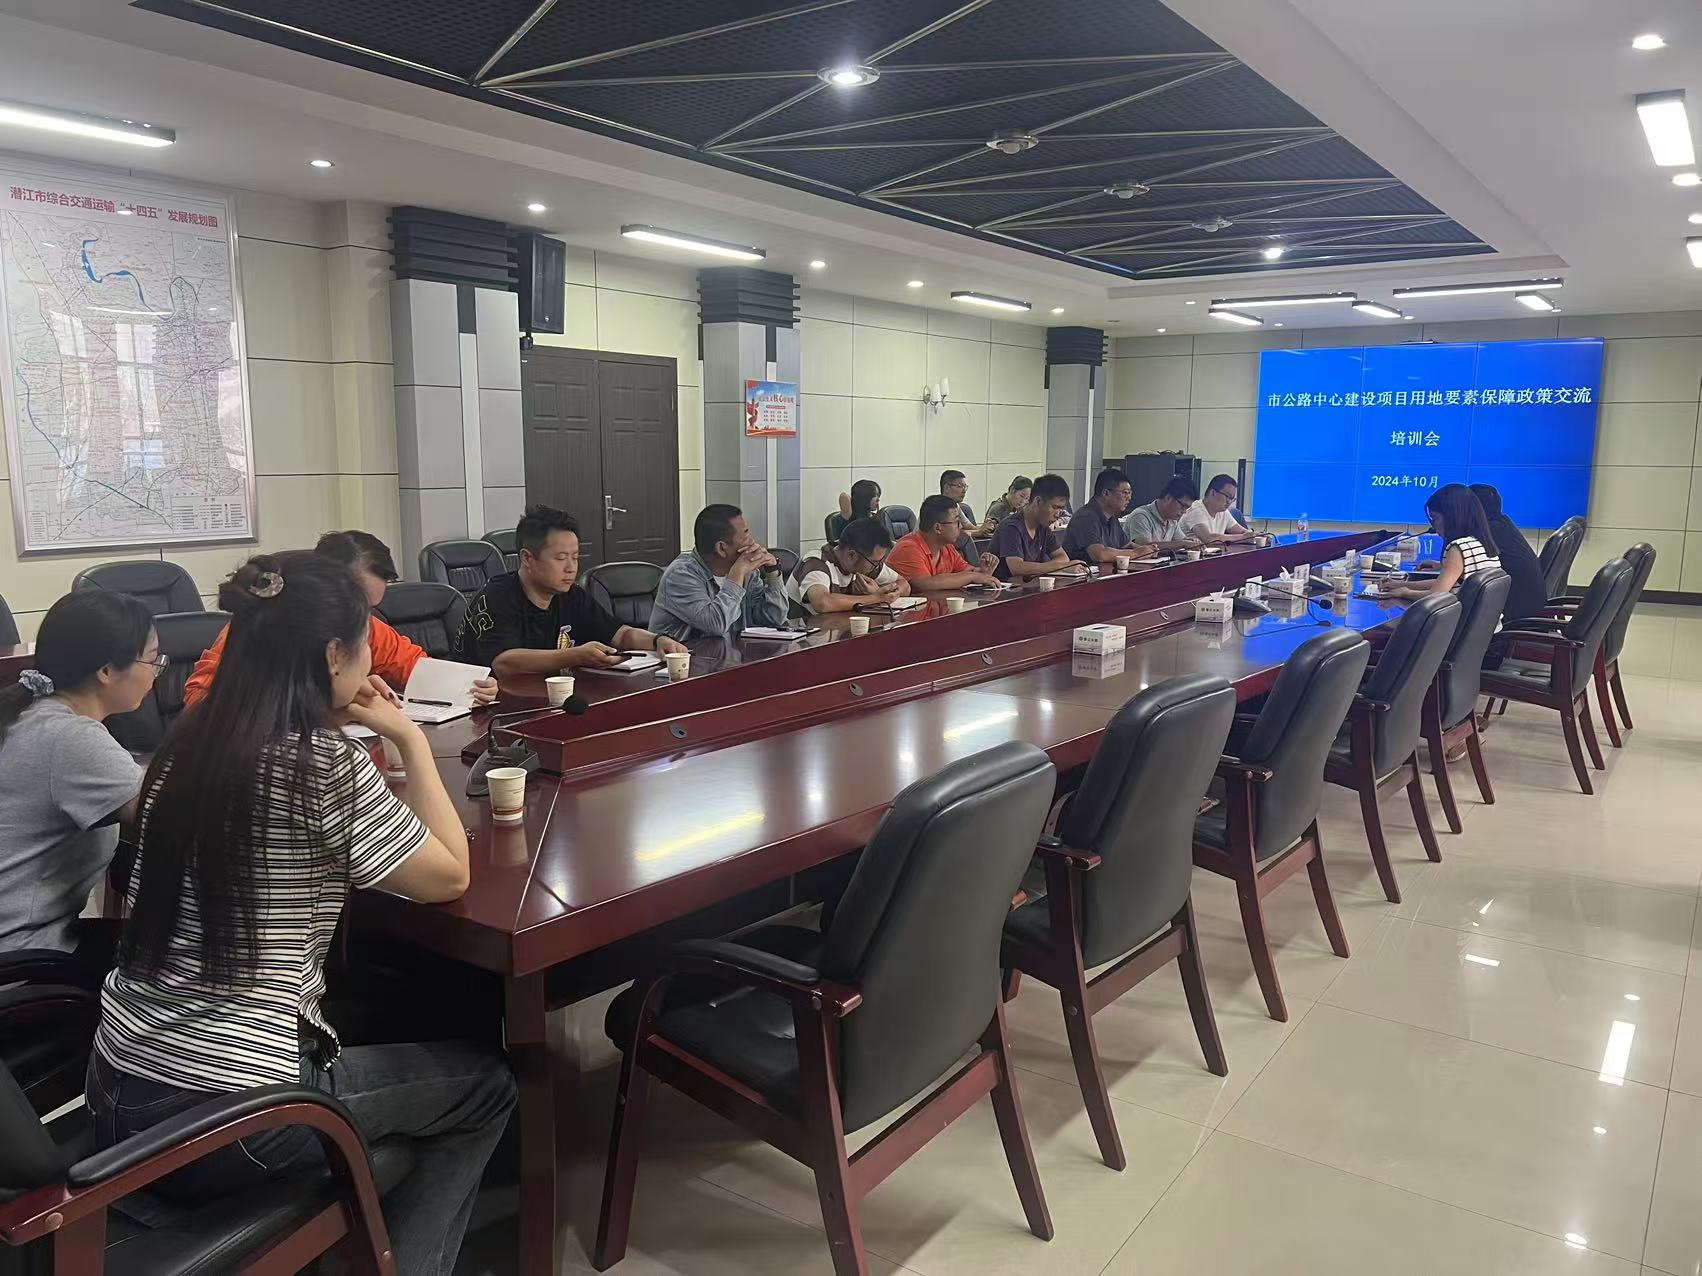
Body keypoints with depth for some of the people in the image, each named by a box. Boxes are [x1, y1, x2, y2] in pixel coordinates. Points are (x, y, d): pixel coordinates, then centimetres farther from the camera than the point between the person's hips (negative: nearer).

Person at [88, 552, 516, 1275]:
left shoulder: (186, 745, 3)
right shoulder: (324, 763, -19)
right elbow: (450, 876, -9)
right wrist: (410, 737, -3)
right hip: (226, 1119, -8)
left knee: (366, 1033, 32)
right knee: (486, 1084, 14)